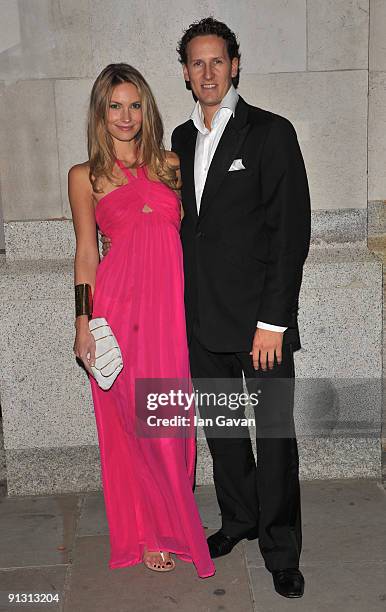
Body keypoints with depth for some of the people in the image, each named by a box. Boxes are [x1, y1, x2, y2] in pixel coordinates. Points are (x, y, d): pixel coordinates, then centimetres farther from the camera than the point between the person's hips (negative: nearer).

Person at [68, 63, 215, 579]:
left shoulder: (171, 165, 12)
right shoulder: (86, 177, 6)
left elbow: (188, 235, 13)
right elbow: (86, 252, 5)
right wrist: (83, 321, -2)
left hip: (171, 304, 2)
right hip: (119, 304, -2)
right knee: (133, 421, 4)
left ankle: (173, 522, 27)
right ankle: (148, 532, 22)